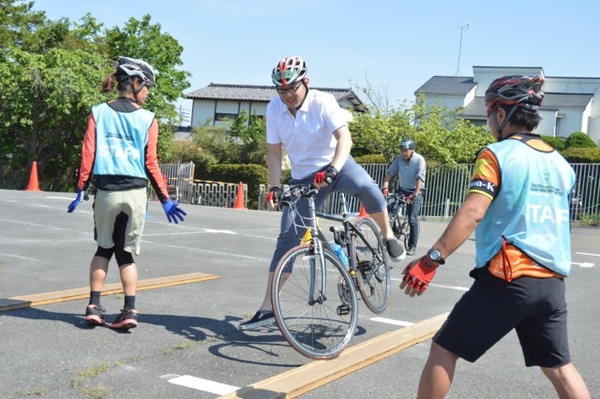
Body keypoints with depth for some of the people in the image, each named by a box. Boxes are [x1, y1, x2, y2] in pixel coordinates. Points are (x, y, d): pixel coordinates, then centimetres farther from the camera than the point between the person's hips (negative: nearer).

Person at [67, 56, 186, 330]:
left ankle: (94, 306, 13)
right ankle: (129, 310, 3)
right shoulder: (147, 119, 0)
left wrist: (81, 189, 3)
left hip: (106, 191, 1)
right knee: (126, 253, 11)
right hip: (136, 193, -1)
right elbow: (150, 163, -2)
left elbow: (88, 153, -1)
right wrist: (165, 199, 5)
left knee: (104, 249, 19)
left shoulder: (99, 112, 4)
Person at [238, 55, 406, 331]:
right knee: (288, 239, -6)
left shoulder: (323, 102, -17)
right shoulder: (274, 109, -7)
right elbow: (274, 152, -1)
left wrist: (332, 170, -46)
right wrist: (274, 188, -11)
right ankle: (268, 309, 0)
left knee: (366, 187, -37)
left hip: (335, 165, -2)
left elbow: (344, 138, -30)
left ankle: (388, 236, -8)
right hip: (303, 177, 3)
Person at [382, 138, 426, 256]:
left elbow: (420, 179, -23)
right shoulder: (399, 159, -5)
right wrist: (385, 187, -24)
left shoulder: (419, 160, -16)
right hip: (401, 190, 4)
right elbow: (389, 173, -9)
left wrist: (415, 194, -33)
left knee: (412, 219, -7)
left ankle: (412, 247, 1)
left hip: (415, 192, -4)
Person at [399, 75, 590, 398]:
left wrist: (431, 260, -25)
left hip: (507, 279, -6)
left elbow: (472, 213, -21)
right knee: (559, 366, 16)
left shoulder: (497, 154, -8)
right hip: (552, 283, 7)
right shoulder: (560, 162, 13)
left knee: (444, 349, 6)